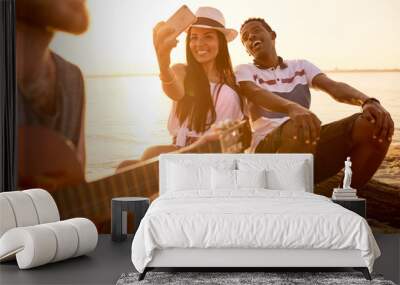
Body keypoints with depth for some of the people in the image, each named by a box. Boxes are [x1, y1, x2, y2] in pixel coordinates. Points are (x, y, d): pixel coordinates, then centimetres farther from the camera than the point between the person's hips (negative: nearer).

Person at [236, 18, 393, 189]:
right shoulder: (245, 71, 11)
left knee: (374, 123, -16)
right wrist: (292, 107, -36)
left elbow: (334, 87, 4)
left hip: (313, 145, 4)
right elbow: (256, 93, -13)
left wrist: (368, 102, -19)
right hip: (270, 150, -4)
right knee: (300, 127, -38)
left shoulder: (301, 66, 22)